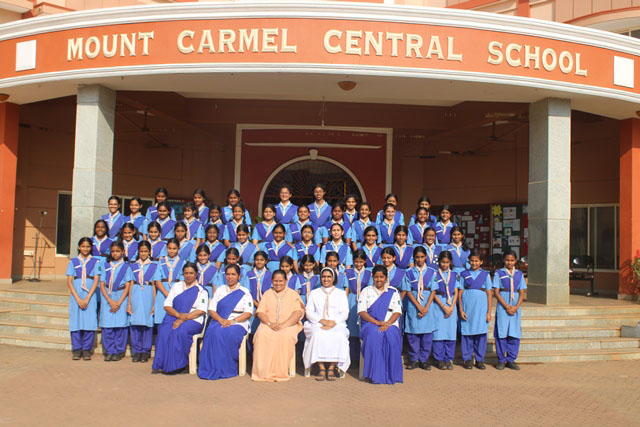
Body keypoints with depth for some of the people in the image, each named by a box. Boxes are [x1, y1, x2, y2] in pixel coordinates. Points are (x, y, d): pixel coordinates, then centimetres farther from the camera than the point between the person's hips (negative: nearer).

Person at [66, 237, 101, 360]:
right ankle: (76, 350, 9)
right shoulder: (73, 262, 9)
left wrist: (87, 298, -9)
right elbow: (69, 282, 3)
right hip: (76, 296, 1)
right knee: (75, 321, -2)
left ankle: (86, 350, 6)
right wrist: (78, 298, -8)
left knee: (90, 321, -4)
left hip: (90, 296, -1)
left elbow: (96, 281, 1)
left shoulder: (95, 261, 7)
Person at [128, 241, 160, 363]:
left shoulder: (154, 266, 7)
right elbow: (130, 285, 8)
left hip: (148, 296, -1)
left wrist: (154, 304, -1)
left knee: (147, 323, -1)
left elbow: (154, 285, 5)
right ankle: (136, 351, 10)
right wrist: (129, 303, 2)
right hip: (135, 296, 1)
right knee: (134, 323, 0)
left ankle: (145, 352, 8)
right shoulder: (133, 266, 11)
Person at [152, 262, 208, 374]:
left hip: (193, 320, -3)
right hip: (174, 317, 3)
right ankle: (161, 365, -22)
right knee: (164, 331, -28)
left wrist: (183, 319, -16)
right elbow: (167, 305, 10)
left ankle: (178, 364, -22)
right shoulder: (176, 287, 19)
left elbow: (201, 310, -5)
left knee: (180, 331, -33)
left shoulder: (201, 290, 7)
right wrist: (178, 315, -10)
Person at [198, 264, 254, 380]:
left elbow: (248, 312, 1)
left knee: (229, 334, -35)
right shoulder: (220, 290, 20)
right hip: (220, 321, 2)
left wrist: (233, 321, -14)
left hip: (238, 323, -2)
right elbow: (211, 310, 11)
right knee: (213, 332, -32)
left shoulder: (244, 292, 12)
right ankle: (212, 368, -27)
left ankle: (227, 369, -25)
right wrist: (221, 320, -10)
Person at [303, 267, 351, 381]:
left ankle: (331, 368, -27)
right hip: (317, 325, 0)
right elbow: (309, 312, 9)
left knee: (339, 336, -34)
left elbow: (345, 314, 7)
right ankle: (321, 368, -30)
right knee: (318, 335, -34)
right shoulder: (314, 293, 21)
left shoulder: (341, 293, 19)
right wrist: (322, 321, -10)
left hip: (337, 325, 0)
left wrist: (333, 323, -13)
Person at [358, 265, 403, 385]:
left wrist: (387, 324, -14)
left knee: (391, 336, -33)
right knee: (374, 335, -35)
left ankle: (391, 375, -27)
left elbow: (397, 311, 5)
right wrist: (376, 322, -14)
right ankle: (376, 375, -31)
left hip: (390, 324, 1)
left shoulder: (393, 291, 16)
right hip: (370, 323, -1)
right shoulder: (366, 291, 14)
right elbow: (361, 311, 1)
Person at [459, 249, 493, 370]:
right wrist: (461, 310, -2)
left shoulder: (485, 275, 7)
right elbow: (460, 293, 5)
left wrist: (489, 312, 1)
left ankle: (480, 360, 13)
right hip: (467, 308, 0)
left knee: (481, 333, 1)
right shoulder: (464, 274, 7)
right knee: (466, 333, 1)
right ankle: (467, 359, 12)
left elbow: (489, 294, 6)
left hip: (481, 308, 0)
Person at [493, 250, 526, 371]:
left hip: (516, 308, 3)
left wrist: (516, 307, -8)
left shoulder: (519, 274, 10)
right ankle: (501, 360, 7)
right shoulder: (499, 273, 2)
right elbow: (496, 292, -3)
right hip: (502, 307, -3)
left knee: (515, 334, 2)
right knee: (501, 334, -2)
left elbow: (522, 293, 7)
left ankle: (511, 360, 13)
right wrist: (506, 306, -11)